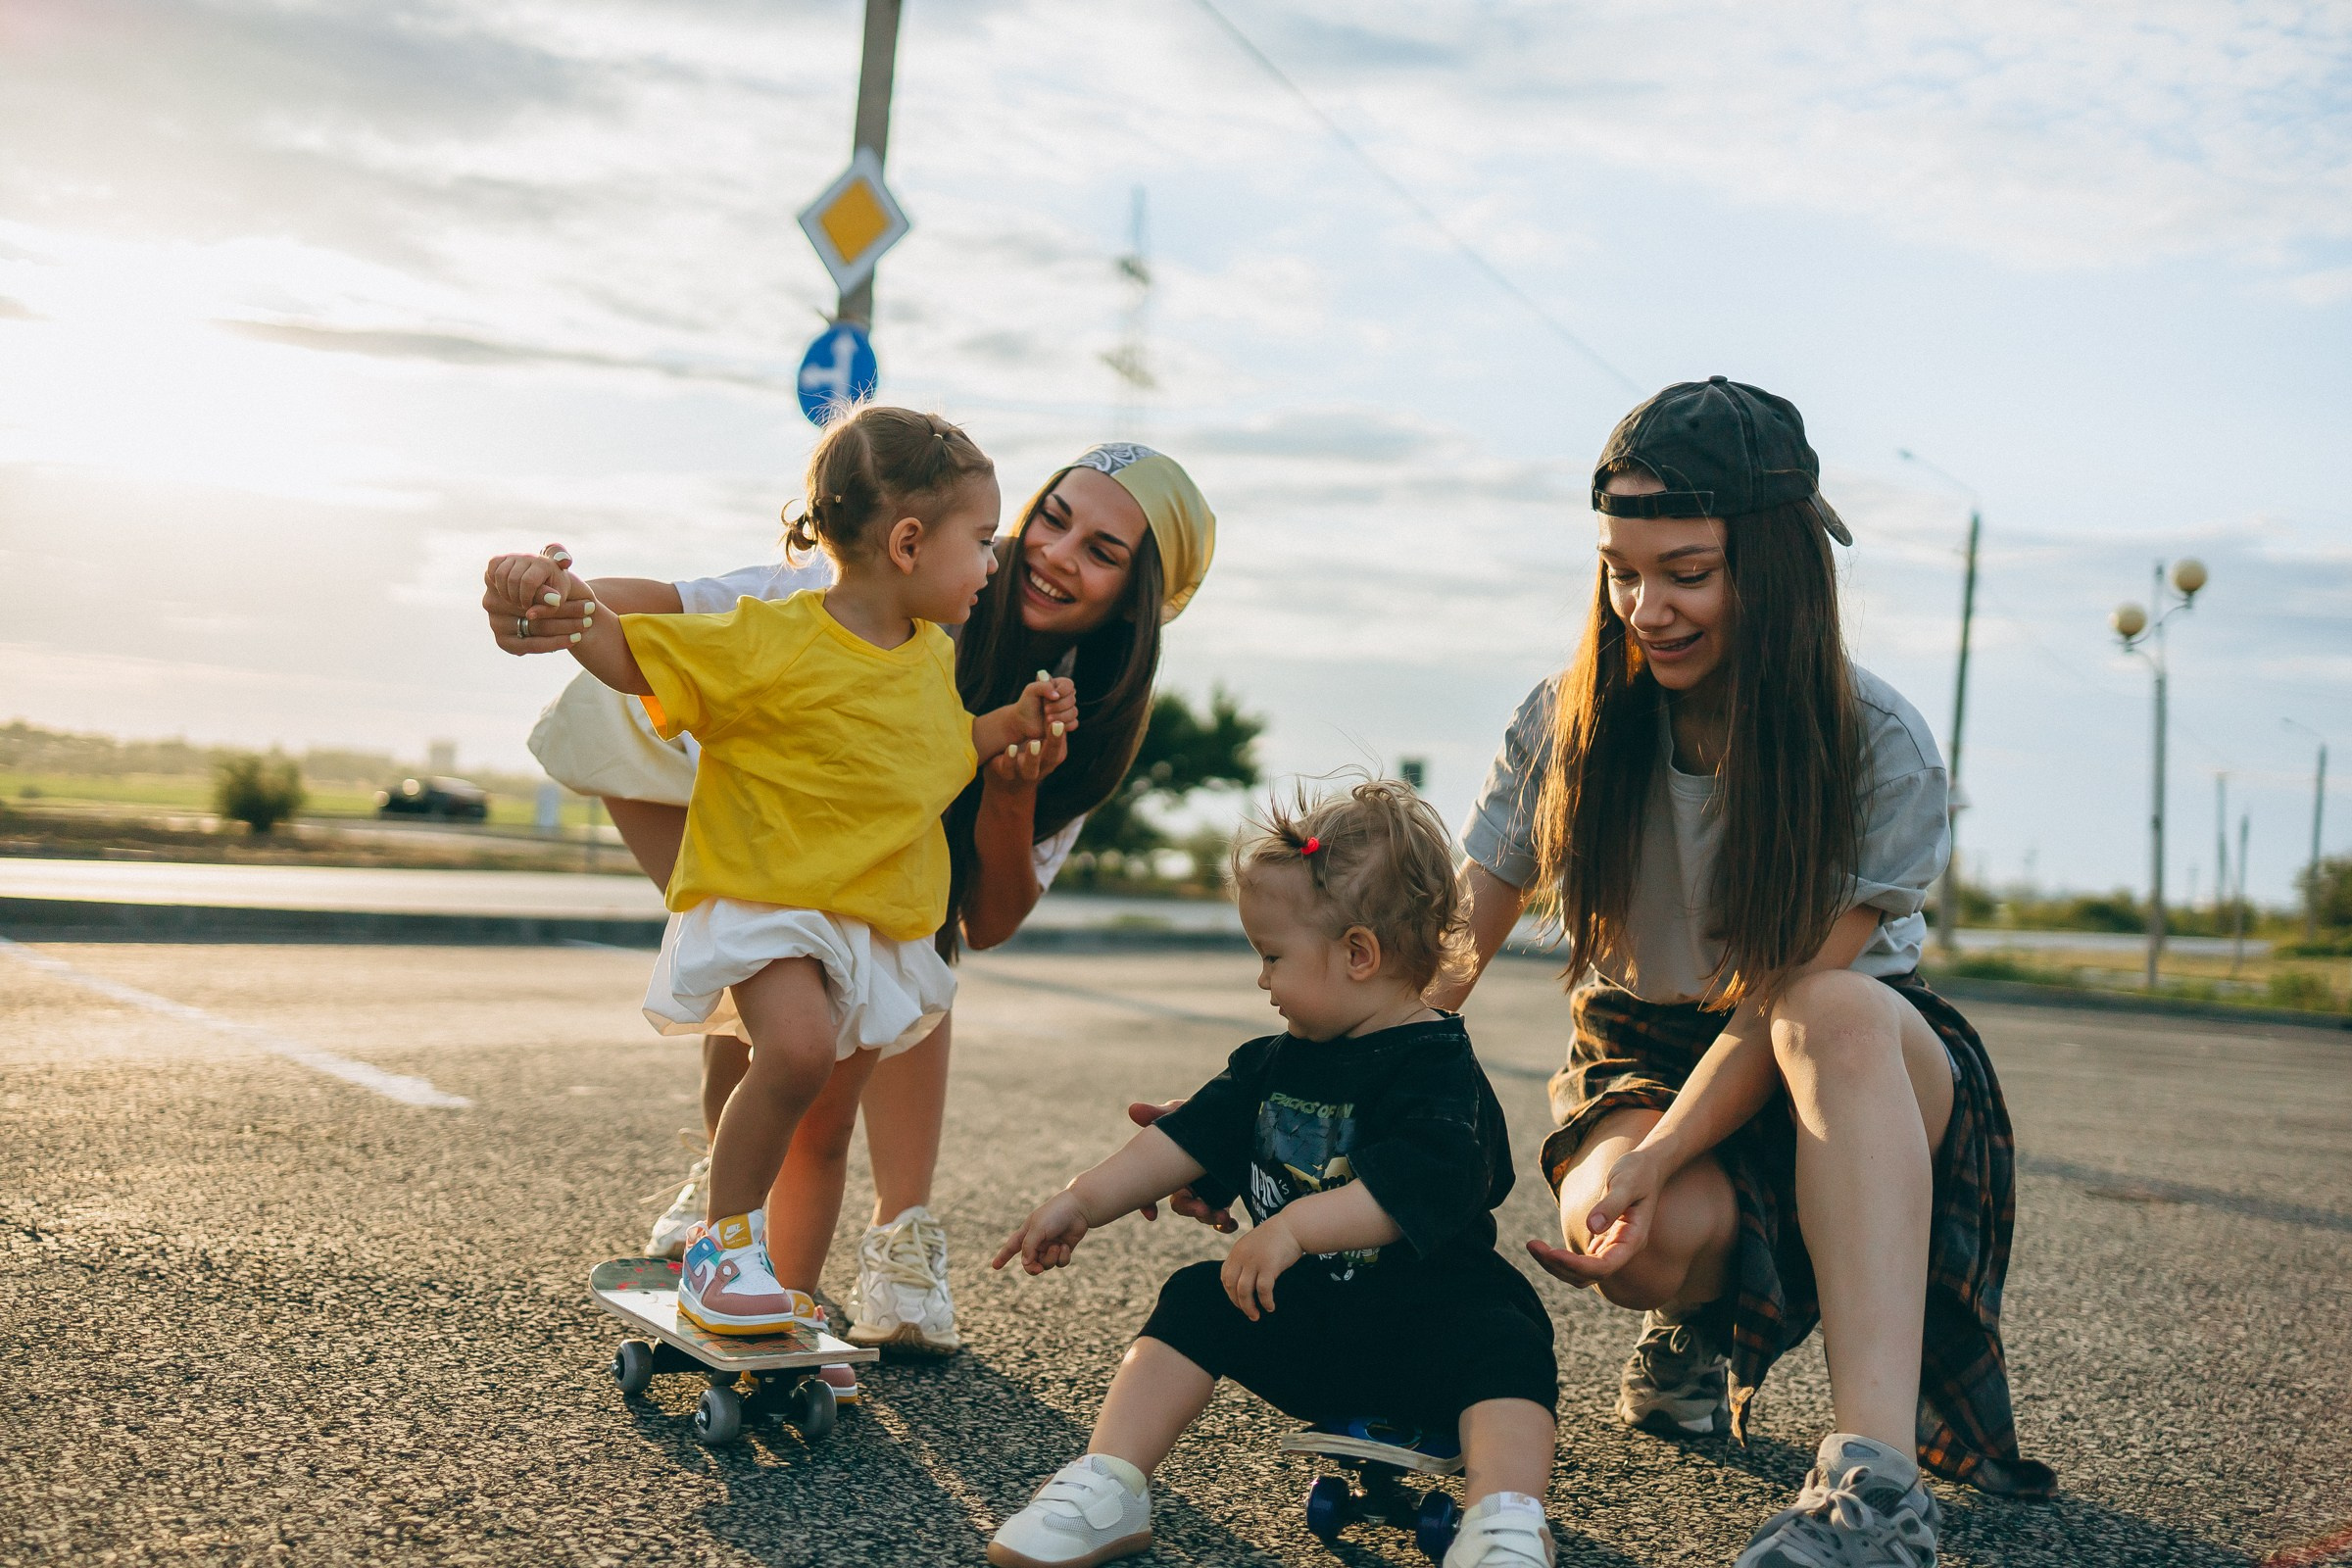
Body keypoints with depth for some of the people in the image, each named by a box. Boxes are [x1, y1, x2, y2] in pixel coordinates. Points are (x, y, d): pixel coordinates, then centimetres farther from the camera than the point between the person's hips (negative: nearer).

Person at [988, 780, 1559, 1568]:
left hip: (1429, 1310, -7)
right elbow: (1189, 1139, 13)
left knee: (1503, 1346, -32)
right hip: (1301, 1309, 7)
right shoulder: (1277, 1065, 9)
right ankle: (1109, 1488, -9)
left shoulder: (1437, 1067, -16)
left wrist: (1295, 1225, -38)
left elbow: (1422, 1186, -32)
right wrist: (1081, 1201, 8)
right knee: (1196, 1302, -5)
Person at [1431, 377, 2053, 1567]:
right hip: (1647, 1056, 2)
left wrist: (1654, 1159, -35)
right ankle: (1698, 1328, 6)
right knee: (1646, 1239, -35)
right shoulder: (1572, 723, -8)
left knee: (1836, 1012, -40)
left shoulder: (1877, 745, -16)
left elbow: (1792, 994, -21)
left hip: (1860, 1071, -1)